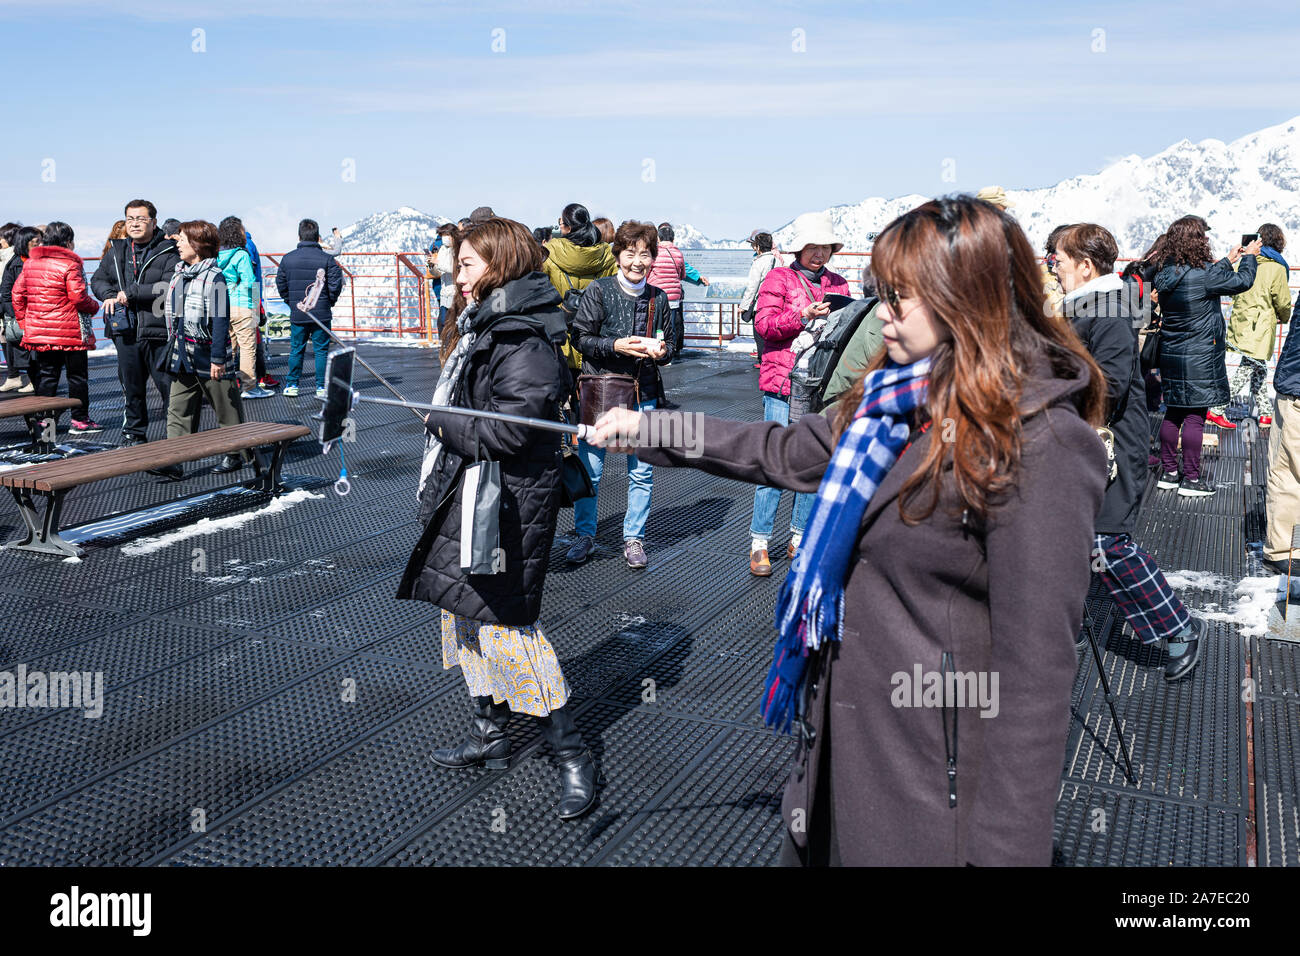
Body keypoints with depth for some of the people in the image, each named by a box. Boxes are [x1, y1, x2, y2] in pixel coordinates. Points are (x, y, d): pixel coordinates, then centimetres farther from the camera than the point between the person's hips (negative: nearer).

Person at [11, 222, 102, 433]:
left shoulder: (30, 263, 9)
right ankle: (80, 420, 9)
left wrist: (24, 322, 17)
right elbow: (79, 297, -16)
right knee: (77, 375, 6)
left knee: (46, 375, 12)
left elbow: (17, 294, 10)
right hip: (70, 332, -6)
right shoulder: (69, 264, -12)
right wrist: (95, 306, 3)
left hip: (38, 332, 6)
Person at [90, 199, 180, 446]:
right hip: (125, 331, 5)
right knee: (130, 386, 14)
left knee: (168, 384, -3)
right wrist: (109, 295, -1)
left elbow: (170, 287, -18)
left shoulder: (168, 252, -5)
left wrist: (130, 293, -16)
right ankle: (133, 433, 27)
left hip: (158, 330, -5)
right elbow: (97, 279, 21)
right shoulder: (116, 251, 14)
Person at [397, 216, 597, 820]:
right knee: (466, 616, 17)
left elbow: (507, 431, -26)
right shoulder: (484, 327, 14)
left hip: (506, 507, -11)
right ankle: (489, 737, 33)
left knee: (506, 625, -7)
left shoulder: (523, 343, -19)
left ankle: (571, 755, 6)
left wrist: (440, 422, -14)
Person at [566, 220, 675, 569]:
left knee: (642, 471, 6)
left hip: (643, 394, 3)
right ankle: (585, 534, 22)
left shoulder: (659, 298, 6)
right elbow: (581, 337, -5)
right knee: (590, 469, 4)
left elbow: (670, 342, 15)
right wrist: (617, 346, -18)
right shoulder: (599, 291, -3)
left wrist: (661, 351, -8)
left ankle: (634, 538, 22)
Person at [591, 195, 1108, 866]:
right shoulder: (894, 399, 4)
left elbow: (1034, 668, -23)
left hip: (933, 778, -7)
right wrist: (651, 430, 15)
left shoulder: (1040, 445, -21)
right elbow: (786, 453, 16)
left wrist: (1006, 850, -21)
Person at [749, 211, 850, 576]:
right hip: (784, 384, -4)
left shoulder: (838, 284, 16)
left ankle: (799, 539, 19)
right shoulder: (778, 279, 3)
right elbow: (764, 324, -7)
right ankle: (759, 543, 2)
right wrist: (804, 315, -19)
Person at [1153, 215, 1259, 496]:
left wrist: (1228, 260, 29)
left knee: (1173, 413, 14)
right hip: (1199, 359, -7)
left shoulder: (1166, 274, 4)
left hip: (1171, 356, 7)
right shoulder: (1202, 274, -18)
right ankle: (1191, 480, 5)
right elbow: (1242, 282, -4)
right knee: (1195, 417, -1)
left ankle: (1168, 472, 20)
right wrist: (1249, 256, 14)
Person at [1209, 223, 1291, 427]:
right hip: (1260, 326, -7)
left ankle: (1265, 413, 20)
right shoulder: (1277, 268, -10)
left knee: (1259, 367, 15)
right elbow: (1283, 301, -4)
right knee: (1247, 369, -3)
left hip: (1240, 323, 7)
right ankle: (1216, 411, -5)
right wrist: (1284, 318, 15)